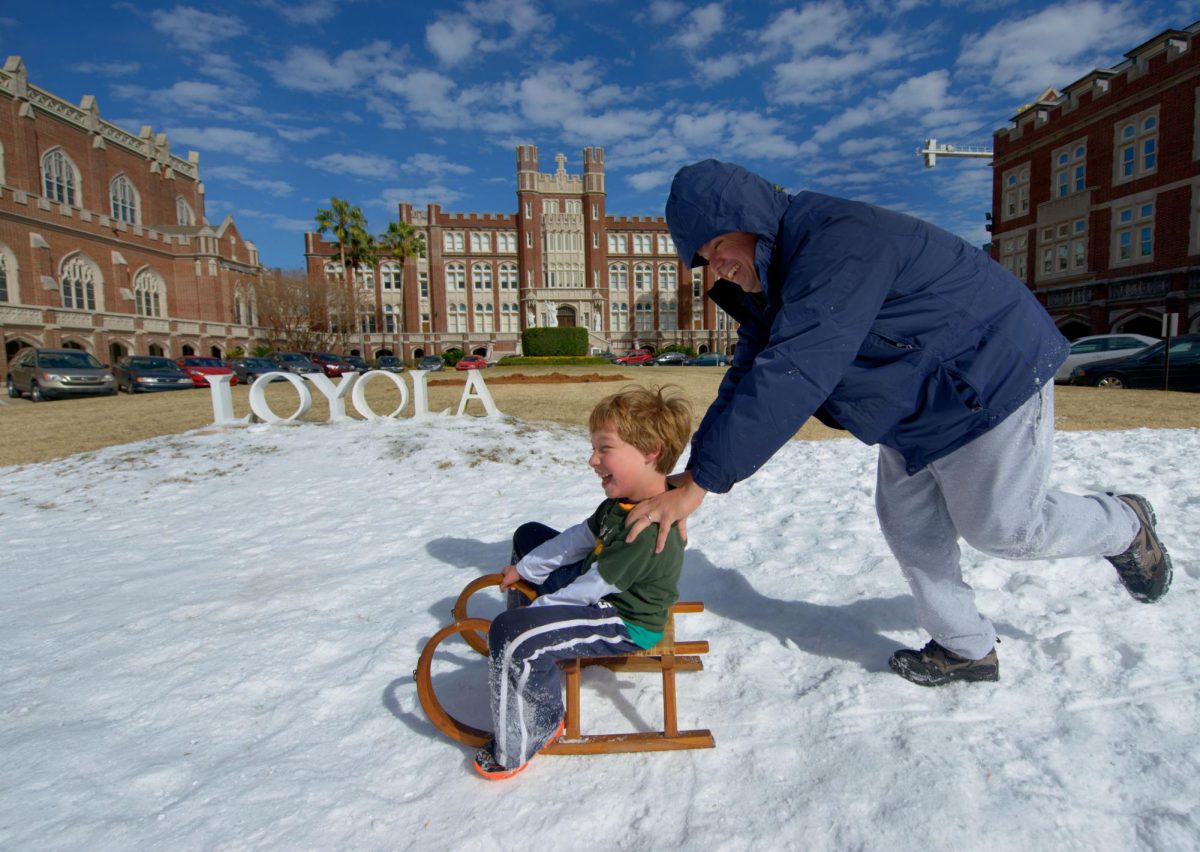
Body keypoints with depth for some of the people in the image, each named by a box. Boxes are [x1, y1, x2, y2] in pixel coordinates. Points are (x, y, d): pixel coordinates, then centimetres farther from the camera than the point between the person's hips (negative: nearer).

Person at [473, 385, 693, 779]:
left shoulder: (649, 530, -33)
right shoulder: (626, 500, -2)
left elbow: (593, 587, -28)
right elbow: (580, 537, 7)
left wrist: (538, 608, -14)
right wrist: (524, 570, 8)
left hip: (625, 625, -10)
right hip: (600, 590, 11)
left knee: (512, 635, -30)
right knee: (528, 535, 23)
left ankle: (519, 745, -6)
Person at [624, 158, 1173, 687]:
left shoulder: (838, 241, -34)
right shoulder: (772, 274, -1)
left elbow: (791, 375, -43)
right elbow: (749, 376, -3)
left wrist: (700, 481, -43)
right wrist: (696, 469, -13)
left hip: (992, 374, -9)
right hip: (918, 401, 9)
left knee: (999, 526, 4)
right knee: (907, 523, 11)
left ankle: (1124, 527, 35)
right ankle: (966, 648, 30)